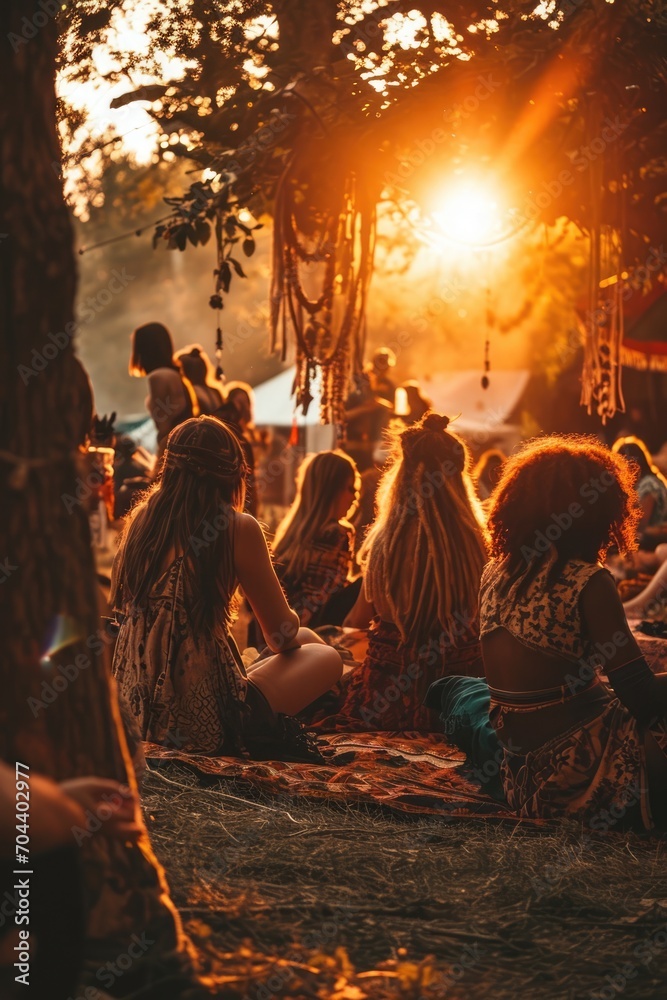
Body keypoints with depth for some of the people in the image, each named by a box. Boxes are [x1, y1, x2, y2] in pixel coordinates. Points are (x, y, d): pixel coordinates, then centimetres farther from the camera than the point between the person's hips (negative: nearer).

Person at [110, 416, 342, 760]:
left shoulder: (142, 517, 6)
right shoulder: (238, 529, -9)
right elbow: (283, 638, 1)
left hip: (135, 709, 7)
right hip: (204, 722, -6)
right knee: (326, 657, 17)